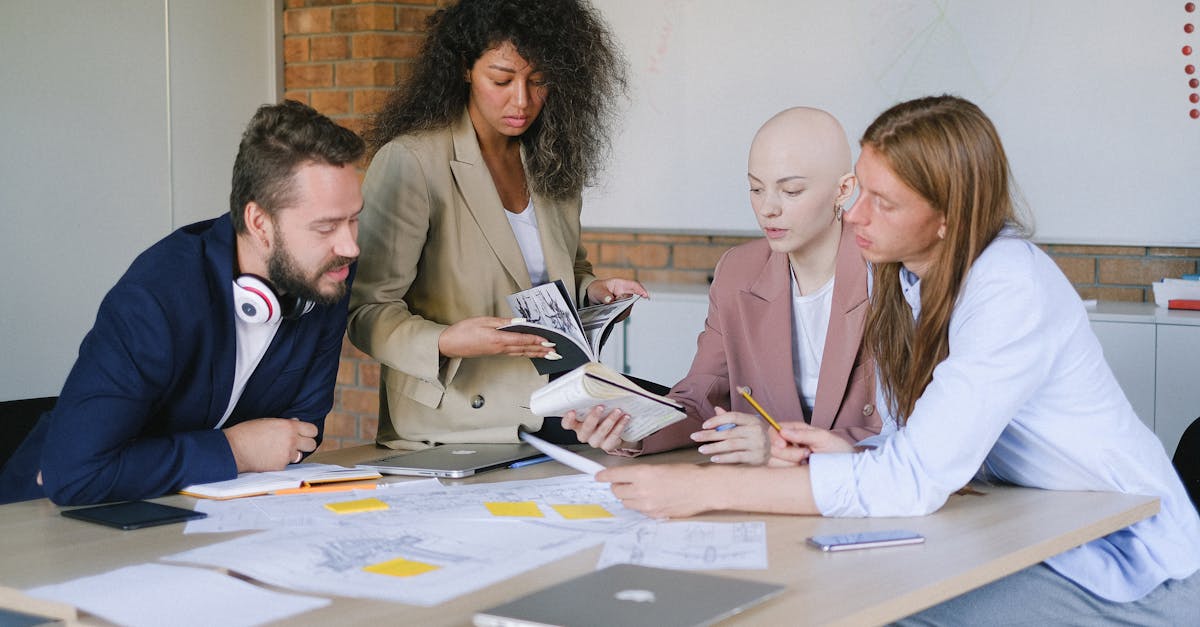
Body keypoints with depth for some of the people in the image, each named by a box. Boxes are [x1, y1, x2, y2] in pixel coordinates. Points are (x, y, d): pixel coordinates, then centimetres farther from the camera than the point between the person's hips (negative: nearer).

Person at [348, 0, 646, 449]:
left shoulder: (551, 161, 12)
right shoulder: (410, 162, -11)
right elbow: (366, 311, -11)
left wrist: (592, 291, 5)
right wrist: (445, 342, -29)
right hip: (453, 427, -5)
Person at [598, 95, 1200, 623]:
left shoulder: (1010, 291, -26)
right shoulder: (895, 271, -1)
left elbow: (913, 480, -32)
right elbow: (916, 448, 5)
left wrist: (708, 488, -33)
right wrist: (848, 455, -19)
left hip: (1127, 573, -7)